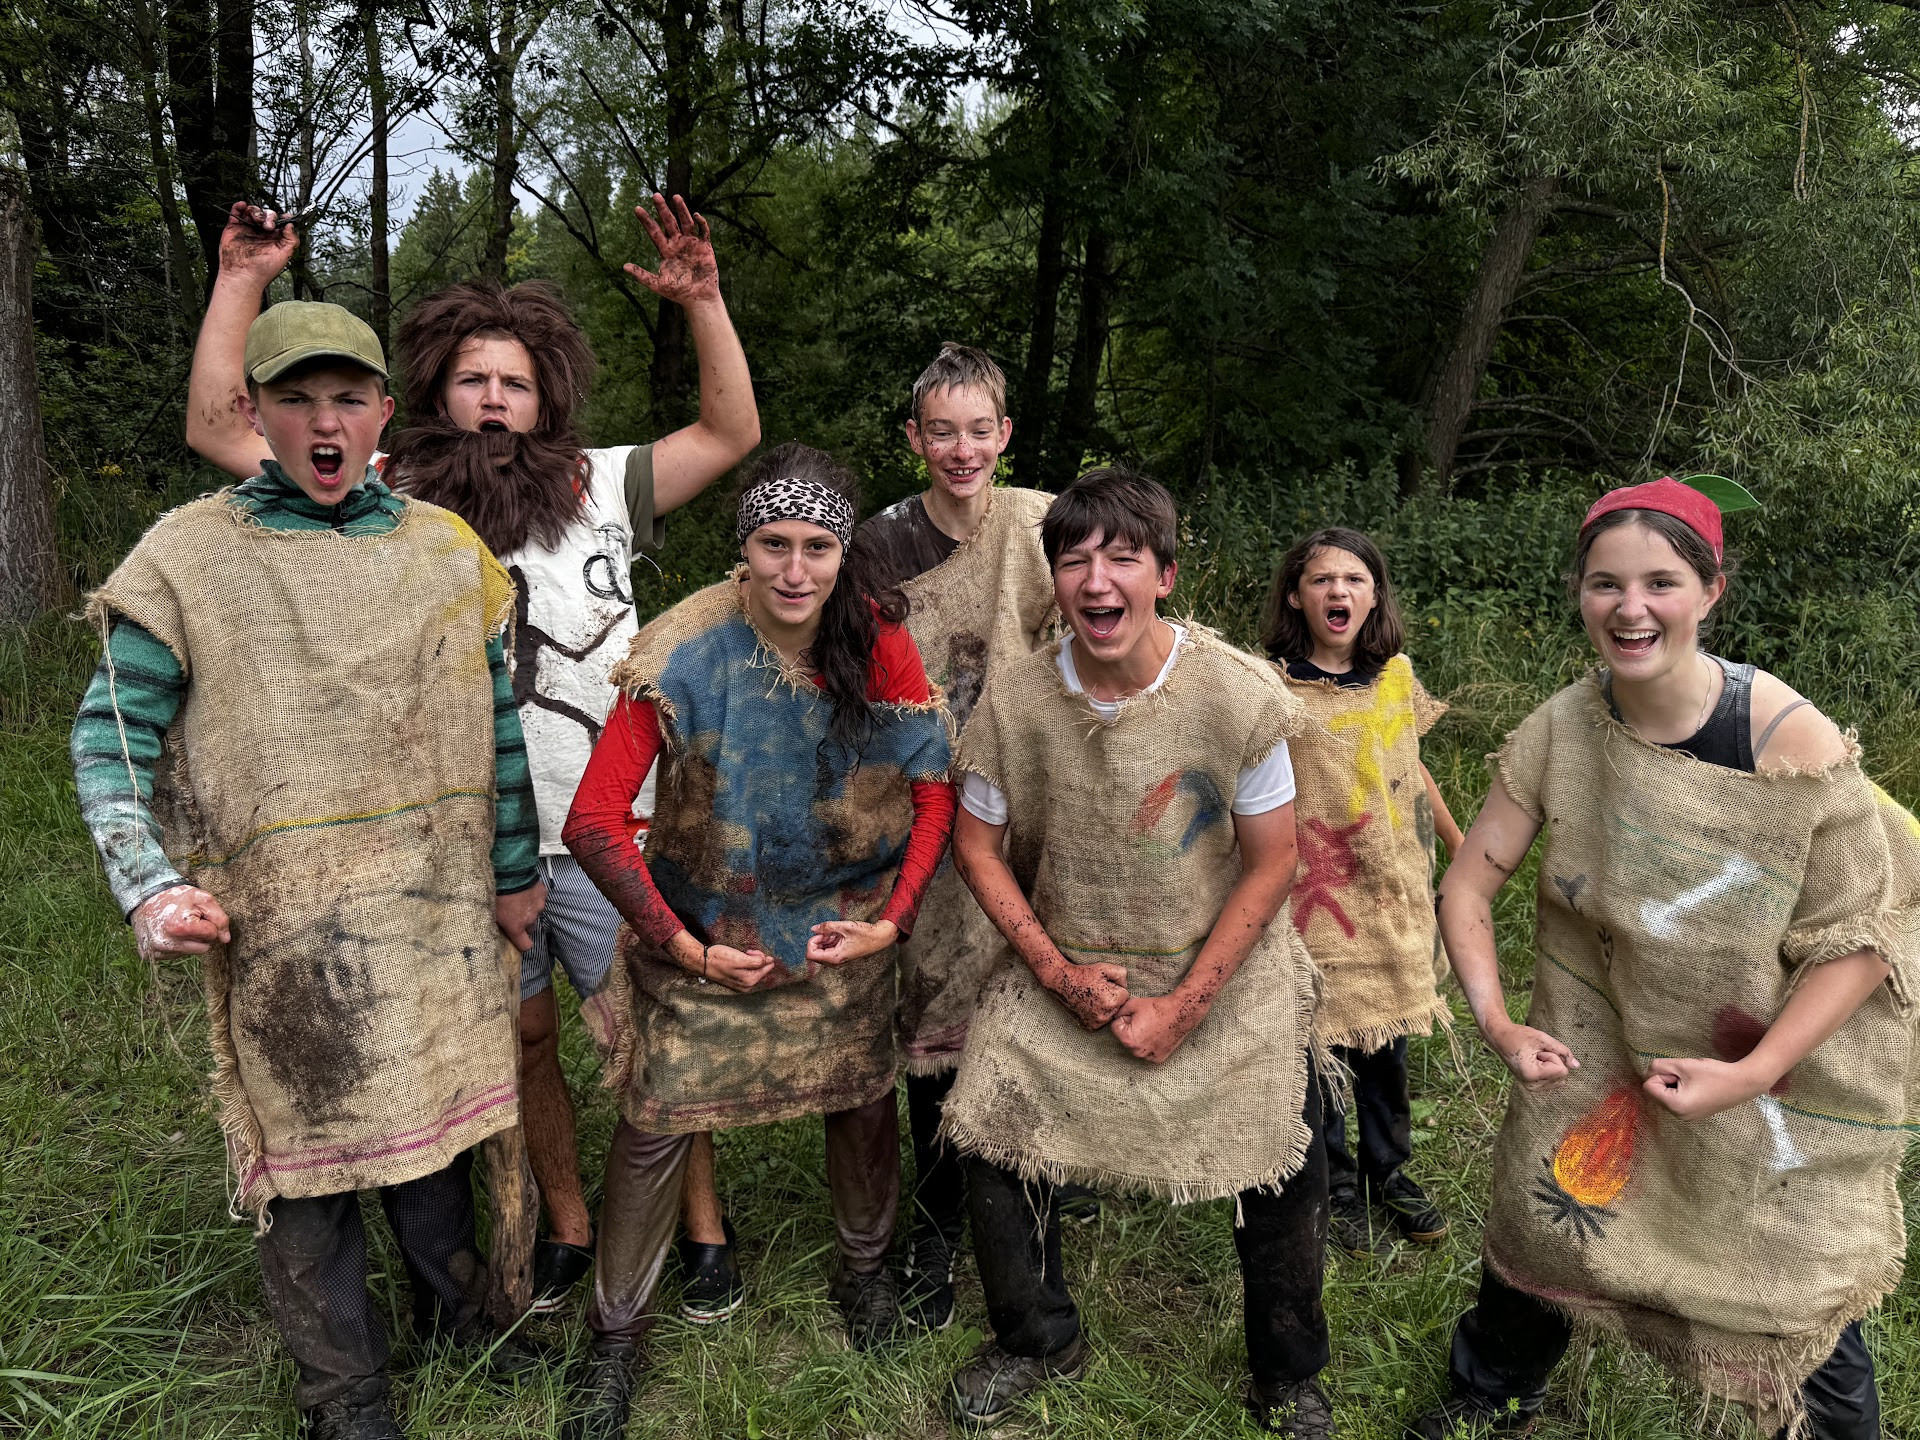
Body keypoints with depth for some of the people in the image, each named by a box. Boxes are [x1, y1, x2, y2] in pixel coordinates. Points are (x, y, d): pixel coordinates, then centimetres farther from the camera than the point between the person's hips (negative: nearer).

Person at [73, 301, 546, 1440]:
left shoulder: (447, 548, 6)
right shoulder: (189, 555, -3)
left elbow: (497, 721, 11)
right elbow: (112, 735, -2)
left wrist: (515, 869, 13)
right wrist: (149, 886, -14)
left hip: (438, 913, 3)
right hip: (282, 922, -2)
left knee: (431, 1120, 16)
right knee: (307, 1144, 8)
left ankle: (461, 1317, 38)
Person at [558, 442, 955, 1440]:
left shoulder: (880, 642, -13)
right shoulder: (682, 653, -21)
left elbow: (934, 793, -4)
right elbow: (594, 820, -19)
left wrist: (893, 919, -12)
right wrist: (684, 947, -17)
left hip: (842, 928, 3)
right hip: (708, 934, -2)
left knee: (863, 1097, 14)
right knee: (659, 1124, 0)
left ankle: (864, 1269, 44)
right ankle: (615, 1342, 23)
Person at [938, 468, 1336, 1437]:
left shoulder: (1241, 695, -19)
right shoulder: (1015, 700, -14)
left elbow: (1269, 863, -11)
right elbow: (976, 844, -1)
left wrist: (1182, 1006, -13)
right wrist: (1057, 971, -10)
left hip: (1222, 978, -1)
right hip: (1064, 976, 2)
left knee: (1283, 1180, 2)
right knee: (993, 1145, 1)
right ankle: (1037, 1341, 32)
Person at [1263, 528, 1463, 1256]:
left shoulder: (1396, 678, 5)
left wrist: (1459, 842, 29)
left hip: (1390, 889, 4)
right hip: (1313, 892, -4)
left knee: (1387, 1040, 13)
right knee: (1319, 1038, 5)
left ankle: (1388, 1171, 33)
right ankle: (1337, 1185, 25)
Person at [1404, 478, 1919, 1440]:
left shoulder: (1792, 741, -23)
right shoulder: (1560, 731, -14)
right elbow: (1468, 884, -5)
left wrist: (1751, 1075, -22)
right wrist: (1496, 1020, -16)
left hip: (1783, 1068, -3)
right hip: (1600, 1055, 3)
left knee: (1802, 1312, 9)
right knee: (1537, 1231, 17)